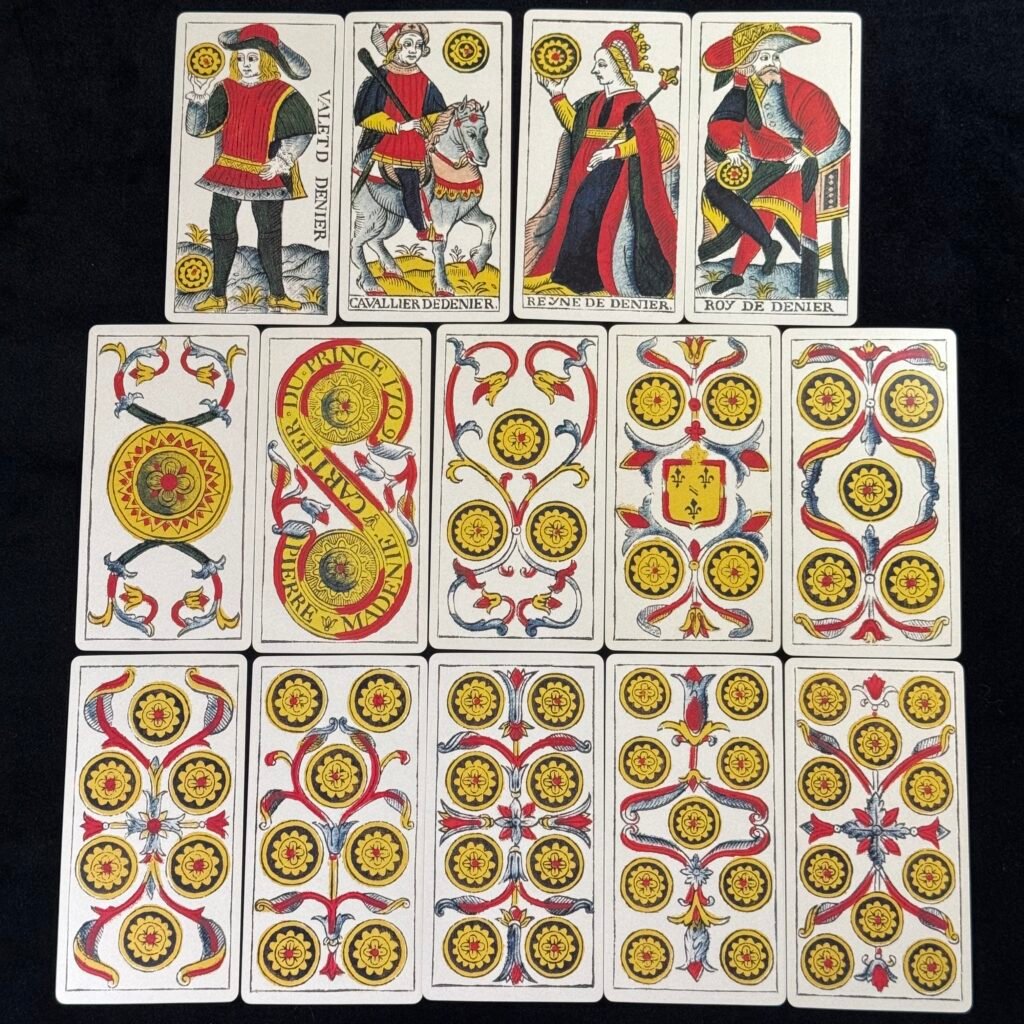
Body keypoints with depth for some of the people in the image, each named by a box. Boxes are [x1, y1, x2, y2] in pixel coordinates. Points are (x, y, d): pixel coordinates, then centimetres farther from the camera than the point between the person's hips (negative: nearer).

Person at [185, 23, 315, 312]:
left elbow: (303, 131, -3)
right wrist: (199, 97, -17)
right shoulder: (226, 91, 2)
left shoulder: (282, 95, -6)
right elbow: (197, 128, -1)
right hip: (229, 170, 3)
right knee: (221, 229, 5)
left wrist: (282, 161, -13)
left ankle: (277, 294, 17)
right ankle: (218, 295, 15)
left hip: (267, 174, -3)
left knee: (269, 233, 5)